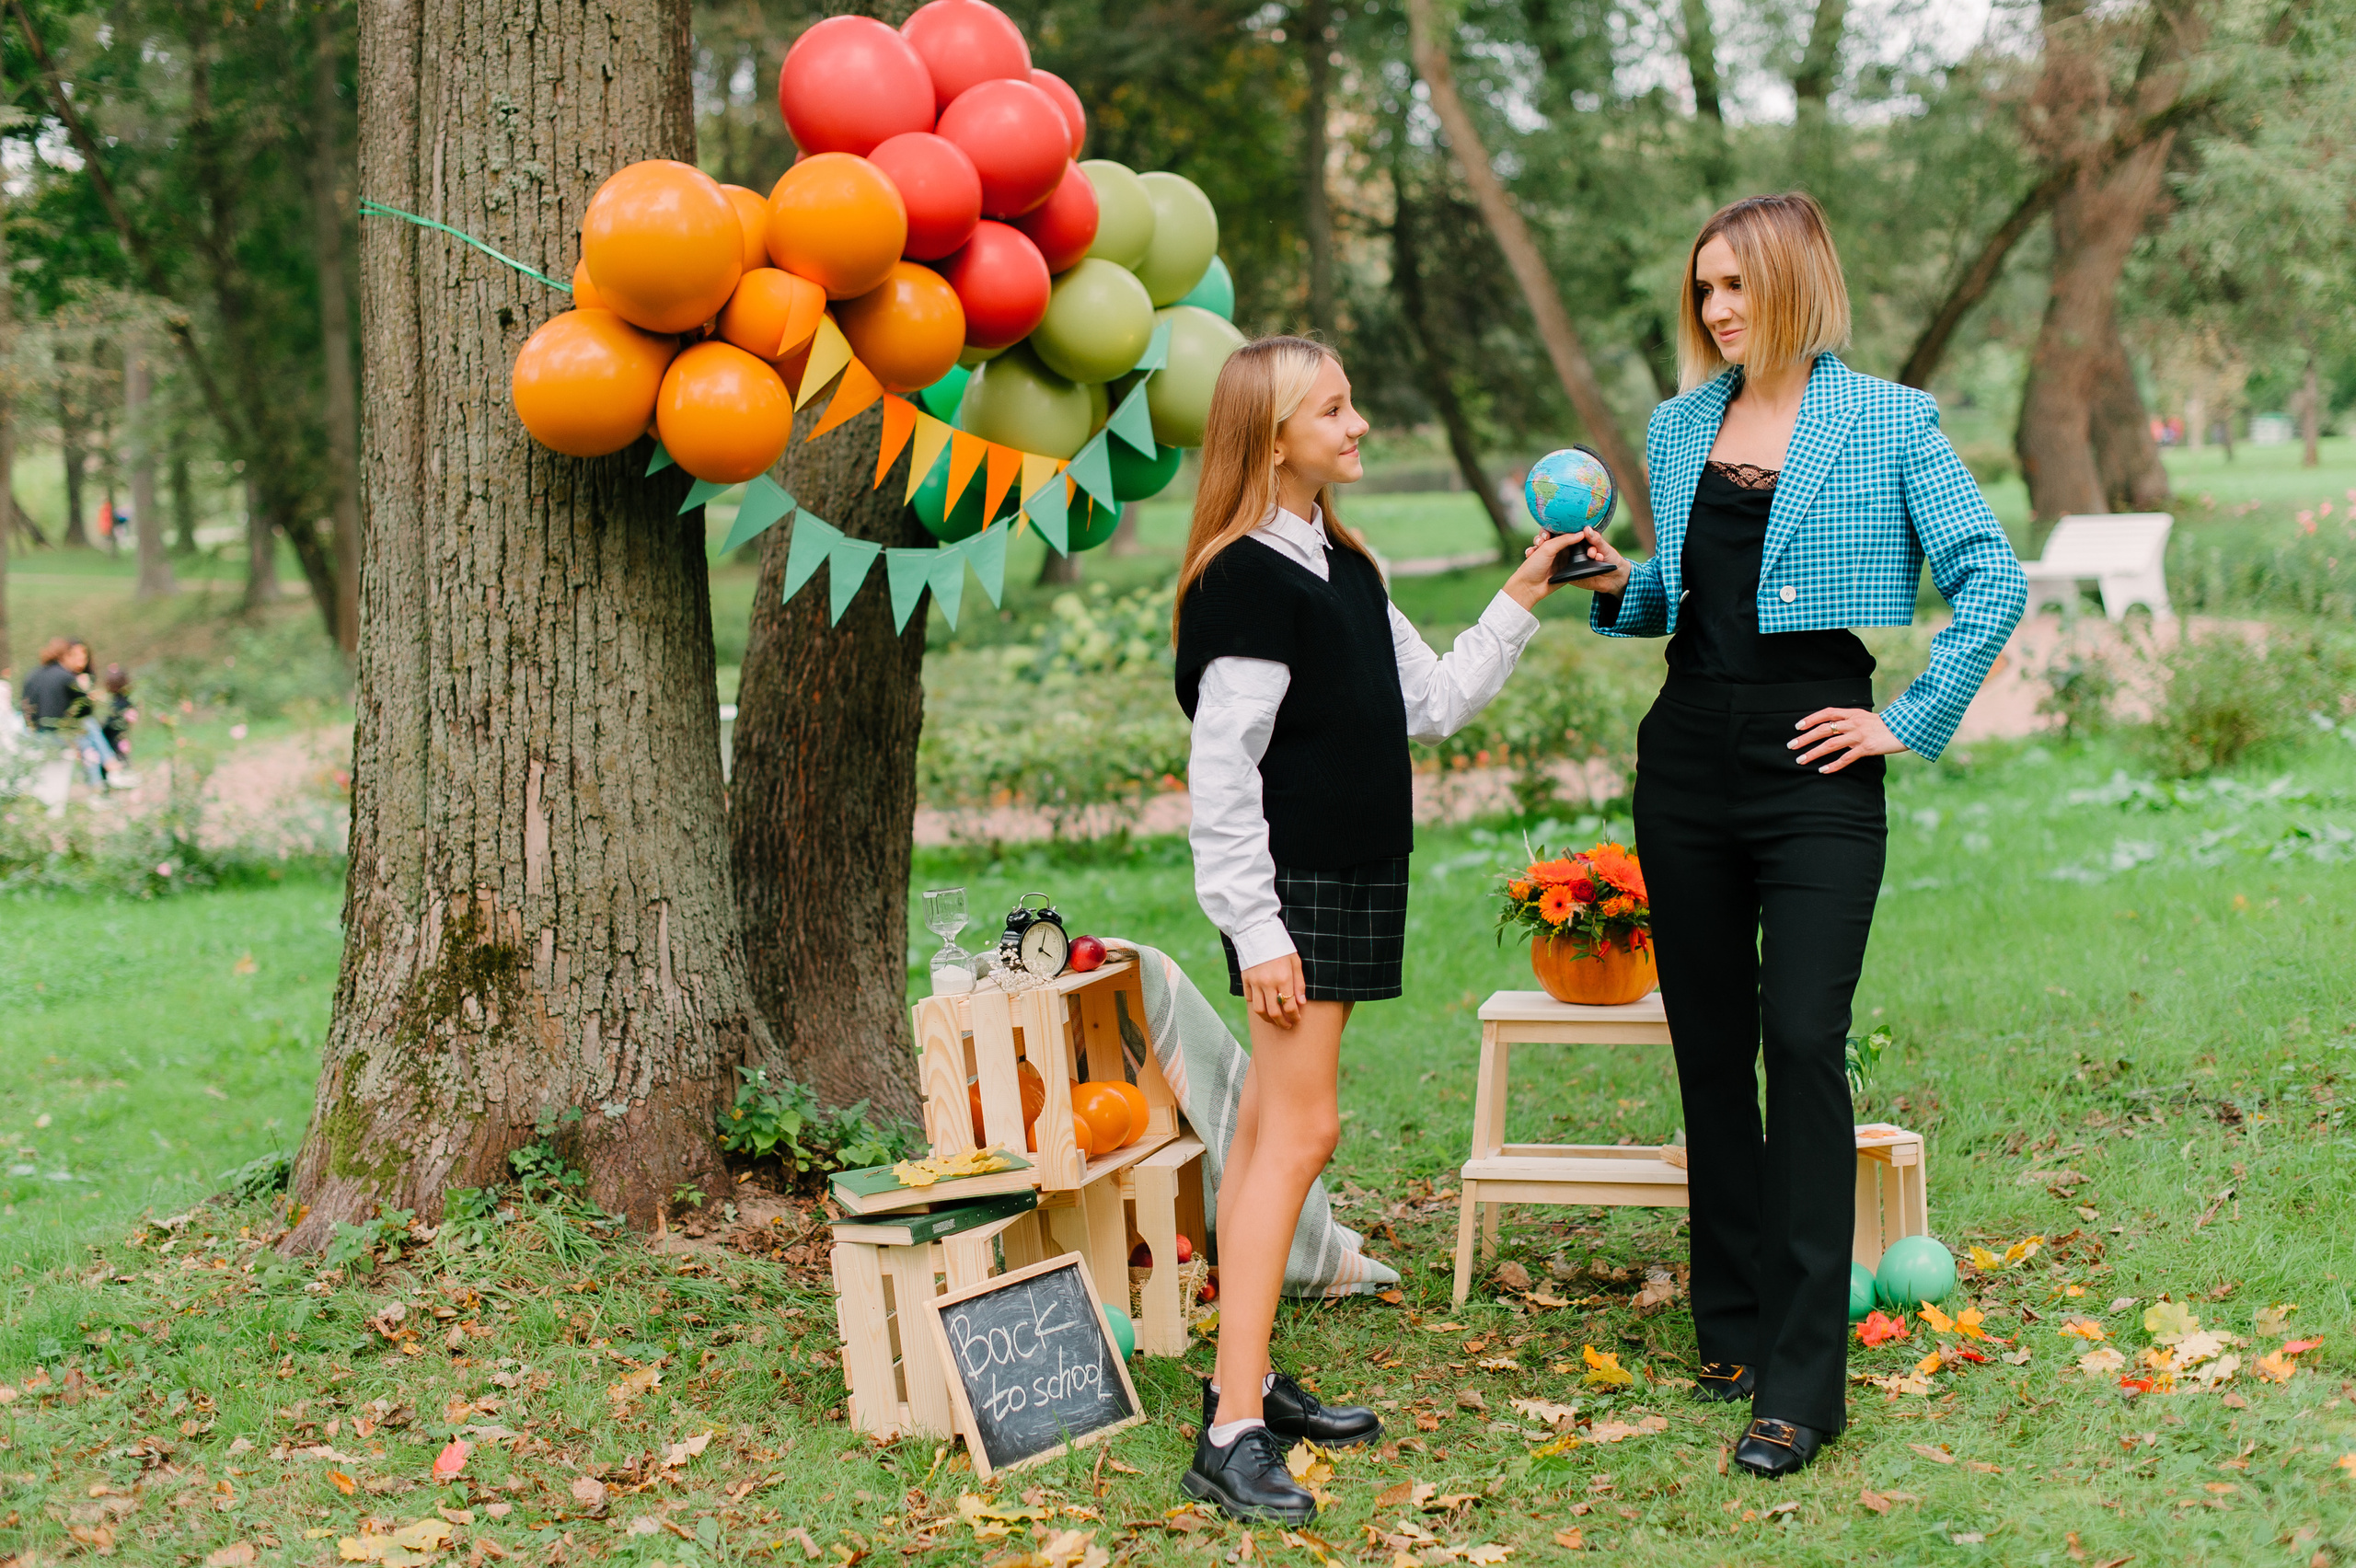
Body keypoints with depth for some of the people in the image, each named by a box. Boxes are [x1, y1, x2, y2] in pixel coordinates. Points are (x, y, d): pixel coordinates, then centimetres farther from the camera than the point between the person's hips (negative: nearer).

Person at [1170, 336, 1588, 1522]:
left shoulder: (1343, 567, 15)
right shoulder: (1248, 579, -14)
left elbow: (1431, 703, 18)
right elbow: (1220, 772, -18)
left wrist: (1522, 600, 12)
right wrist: (1255, 930, -21)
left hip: (1351, 881, 9)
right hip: (1291, 890, -9)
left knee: (1271, 1125, 12)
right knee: (1299, 1128, -12)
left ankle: (1245, 1381, 19)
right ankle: (1232, 1435, -12)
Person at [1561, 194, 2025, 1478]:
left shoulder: (1887, 424, -2)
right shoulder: (1677, 425, 13)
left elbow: (1993, 581, -3)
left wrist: (1912, 721, -6)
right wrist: (1618, 586, 2)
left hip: (1813, 757, -5)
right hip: (1688, 749, 6)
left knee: (1803, 1038, -13)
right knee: (1709, 1044, 9)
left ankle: (1802, 1380, -9)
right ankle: (1733, 1323, 22)